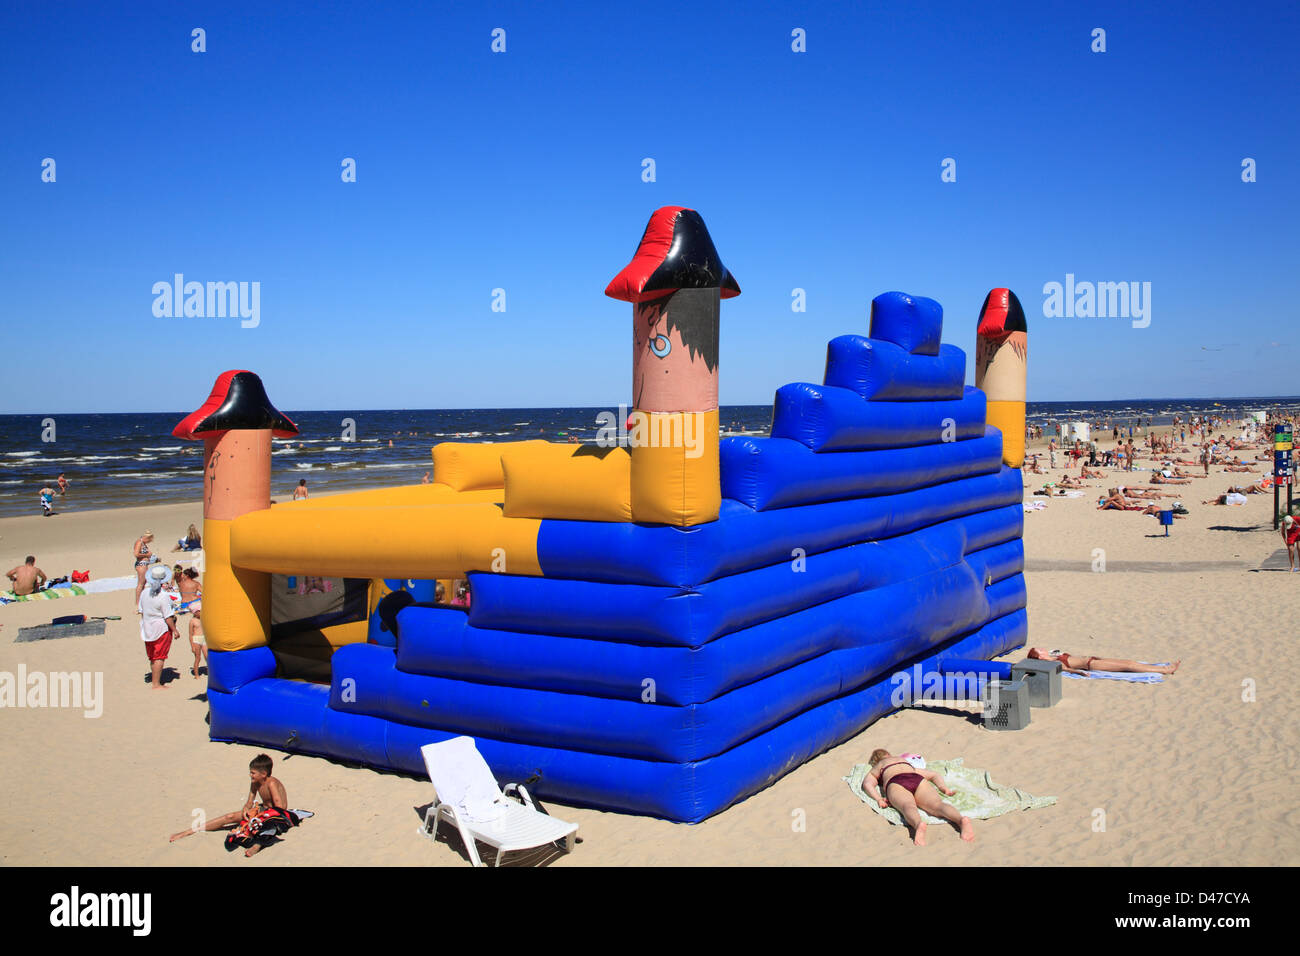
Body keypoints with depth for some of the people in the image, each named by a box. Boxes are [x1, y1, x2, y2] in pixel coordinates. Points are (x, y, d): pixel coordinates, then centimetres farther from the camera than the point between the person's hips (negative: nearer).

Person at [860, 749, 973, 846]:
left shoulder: (876, 769, 35)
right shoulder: (907, 762, 45)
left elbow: (867, 784, 13)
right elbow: (934, 775, 38)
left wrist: (878, 799, -2)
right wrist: (945, 788, 22)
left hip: (895, 783, -2)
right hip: (918, 780, 3)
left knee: (908, 807, -32)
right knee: (936, 805, -23)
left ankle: (918, 824, -67)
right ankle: (961, 819, -55)